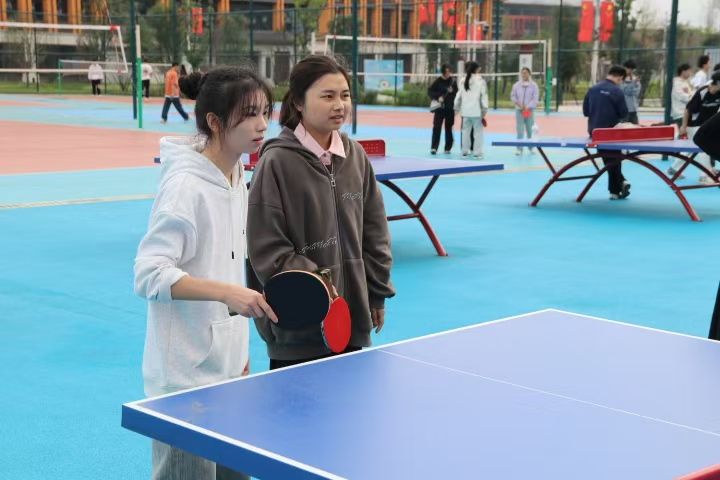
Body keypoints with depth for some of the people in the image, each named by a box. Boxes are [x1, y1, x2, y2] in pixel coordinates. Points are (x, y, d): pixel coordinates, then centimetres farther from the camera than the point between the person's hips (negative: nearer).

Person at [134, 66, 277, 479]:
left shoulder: (238, 179, 8)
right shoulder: (186, 186, -18)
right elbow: (149, 274, -22)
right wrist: (227, 292, -32)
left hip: (228, 368, 8)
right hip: (186, 376, -8)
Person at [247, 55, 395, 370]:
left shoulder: (355, 156, 6)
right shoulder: (277, 161, -10)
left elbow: (374, 232, 13)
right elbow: (267, 249, -11)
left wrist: (377, 295, 12)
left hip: (353, 318, 5)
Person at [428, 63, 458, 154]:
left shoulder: (453, 81, 2)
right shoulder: (438, 81, -2)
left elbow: (457, 94, 7)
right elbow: (430, 91, -1)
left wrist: (452, 92, -14)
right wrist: (437, 97, -14)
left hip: (450, 108, 2)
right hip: (439, 108, -2)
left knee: (448, 128, 8)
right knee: (437, 127, -8)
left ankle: (448, 148, 18)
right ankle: (434, 148, -7)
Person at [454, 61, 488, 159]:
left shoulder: (464, 81, 8)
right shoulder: (480, 81, -5)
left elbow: (459, 96, 11)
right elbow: (484, 96, -7)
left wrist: (456, 107, 21)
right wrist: (484, 110, -3)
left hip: (465, 111, 5)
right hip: (476, 111, -5)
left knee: (466, 130, 13)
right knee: (478, 131, 0)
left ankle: (465, 151, 17)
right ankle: (477, 152, -2)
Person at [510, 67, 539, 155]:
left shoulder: (533, 85, 0)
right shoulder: (516, 85, 5)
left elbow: (535, 98, -5)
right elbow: (513, 96, 8)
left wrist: (527, 107, -16)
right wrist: (518, 103, -10)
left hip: (529, 111, -1)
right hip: (519, 110, 1)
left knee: (530, 130, 5)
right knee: (520, 130, -4)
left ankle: (531, 148, 18)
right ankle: (519, 149, -3)